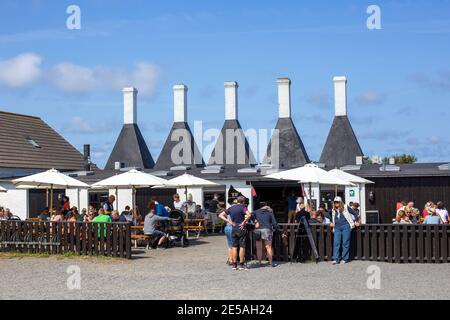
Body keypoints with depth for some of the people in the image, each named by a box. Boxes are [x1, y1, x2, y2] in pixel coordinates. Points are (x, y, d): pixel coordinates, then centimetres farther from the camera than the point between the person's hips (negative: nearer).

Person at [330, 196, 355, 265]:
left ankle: (345, 259, 3)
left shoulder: (345, 208, 0)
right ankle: (336, 259, -6)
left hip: (346, 226, -4)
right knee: (336, 243, -6)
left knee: (345, 243, -2)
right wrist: (332, 223, 21)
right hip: (337, 228, 4)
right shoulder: (334, 210, 15)